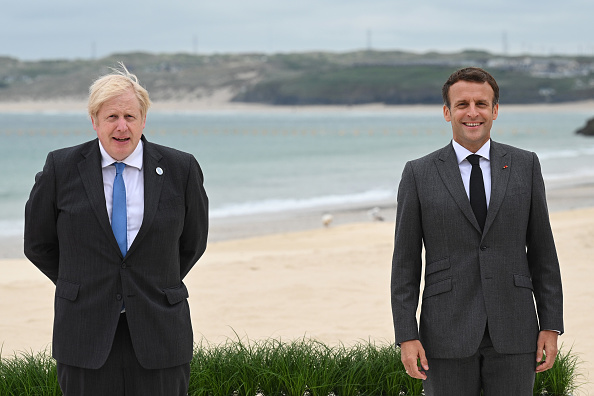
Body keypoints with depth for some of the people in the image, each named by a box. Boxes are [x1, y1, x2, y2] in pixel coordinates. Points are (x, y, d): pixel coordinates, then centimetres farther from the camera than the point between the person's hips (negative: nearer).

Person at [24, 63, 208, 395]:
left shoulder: (181, 169, 1)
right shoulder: (61, 168, 1)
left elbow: (193, 243, 15)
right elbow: (38, 244, 11)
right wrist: (82, 287, 12)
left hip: (158, 332, 0)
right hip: (86, 330, 0)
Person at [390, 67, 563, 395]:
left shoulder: (525, 165, 5)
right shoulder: (418, 174, 1)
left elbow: (542, 250, 7)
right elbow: (405, 262, 1)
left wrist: (551, 326, 1)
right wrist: (407, 337, -6)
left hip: (512, 332, 1)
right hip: (447, 334, -1)